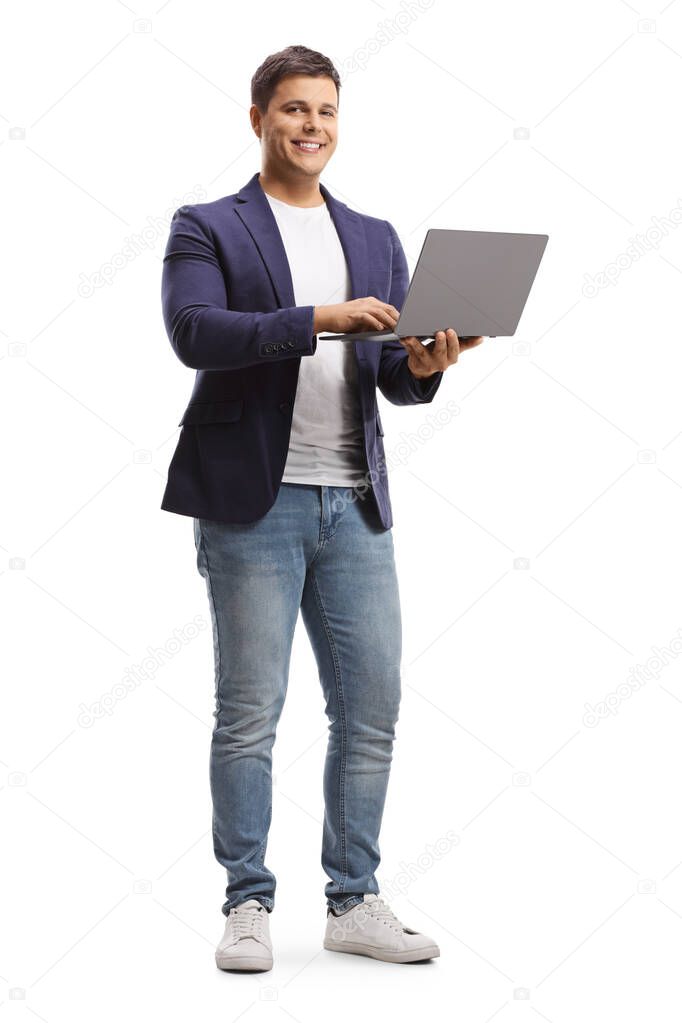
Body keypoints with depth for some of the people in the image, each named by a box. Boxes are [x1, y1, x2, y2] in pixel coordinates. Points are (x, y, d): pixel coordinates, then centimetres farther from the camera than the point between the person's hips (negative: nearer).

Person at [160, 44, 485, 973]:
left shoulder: (375, 238, 17)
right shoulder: (207, 228, 4)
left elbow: (397, 379, 13)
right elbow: (194, 332, -14)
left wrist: (424, 364, -10)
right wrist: (317, 320, -23)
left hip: (355, 505, 5)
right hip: (253, 502, -4)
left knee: (372, 708, 5)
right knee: (249, 712, 0)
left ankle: (354, 902, 17)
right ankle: (248, 905, 12)